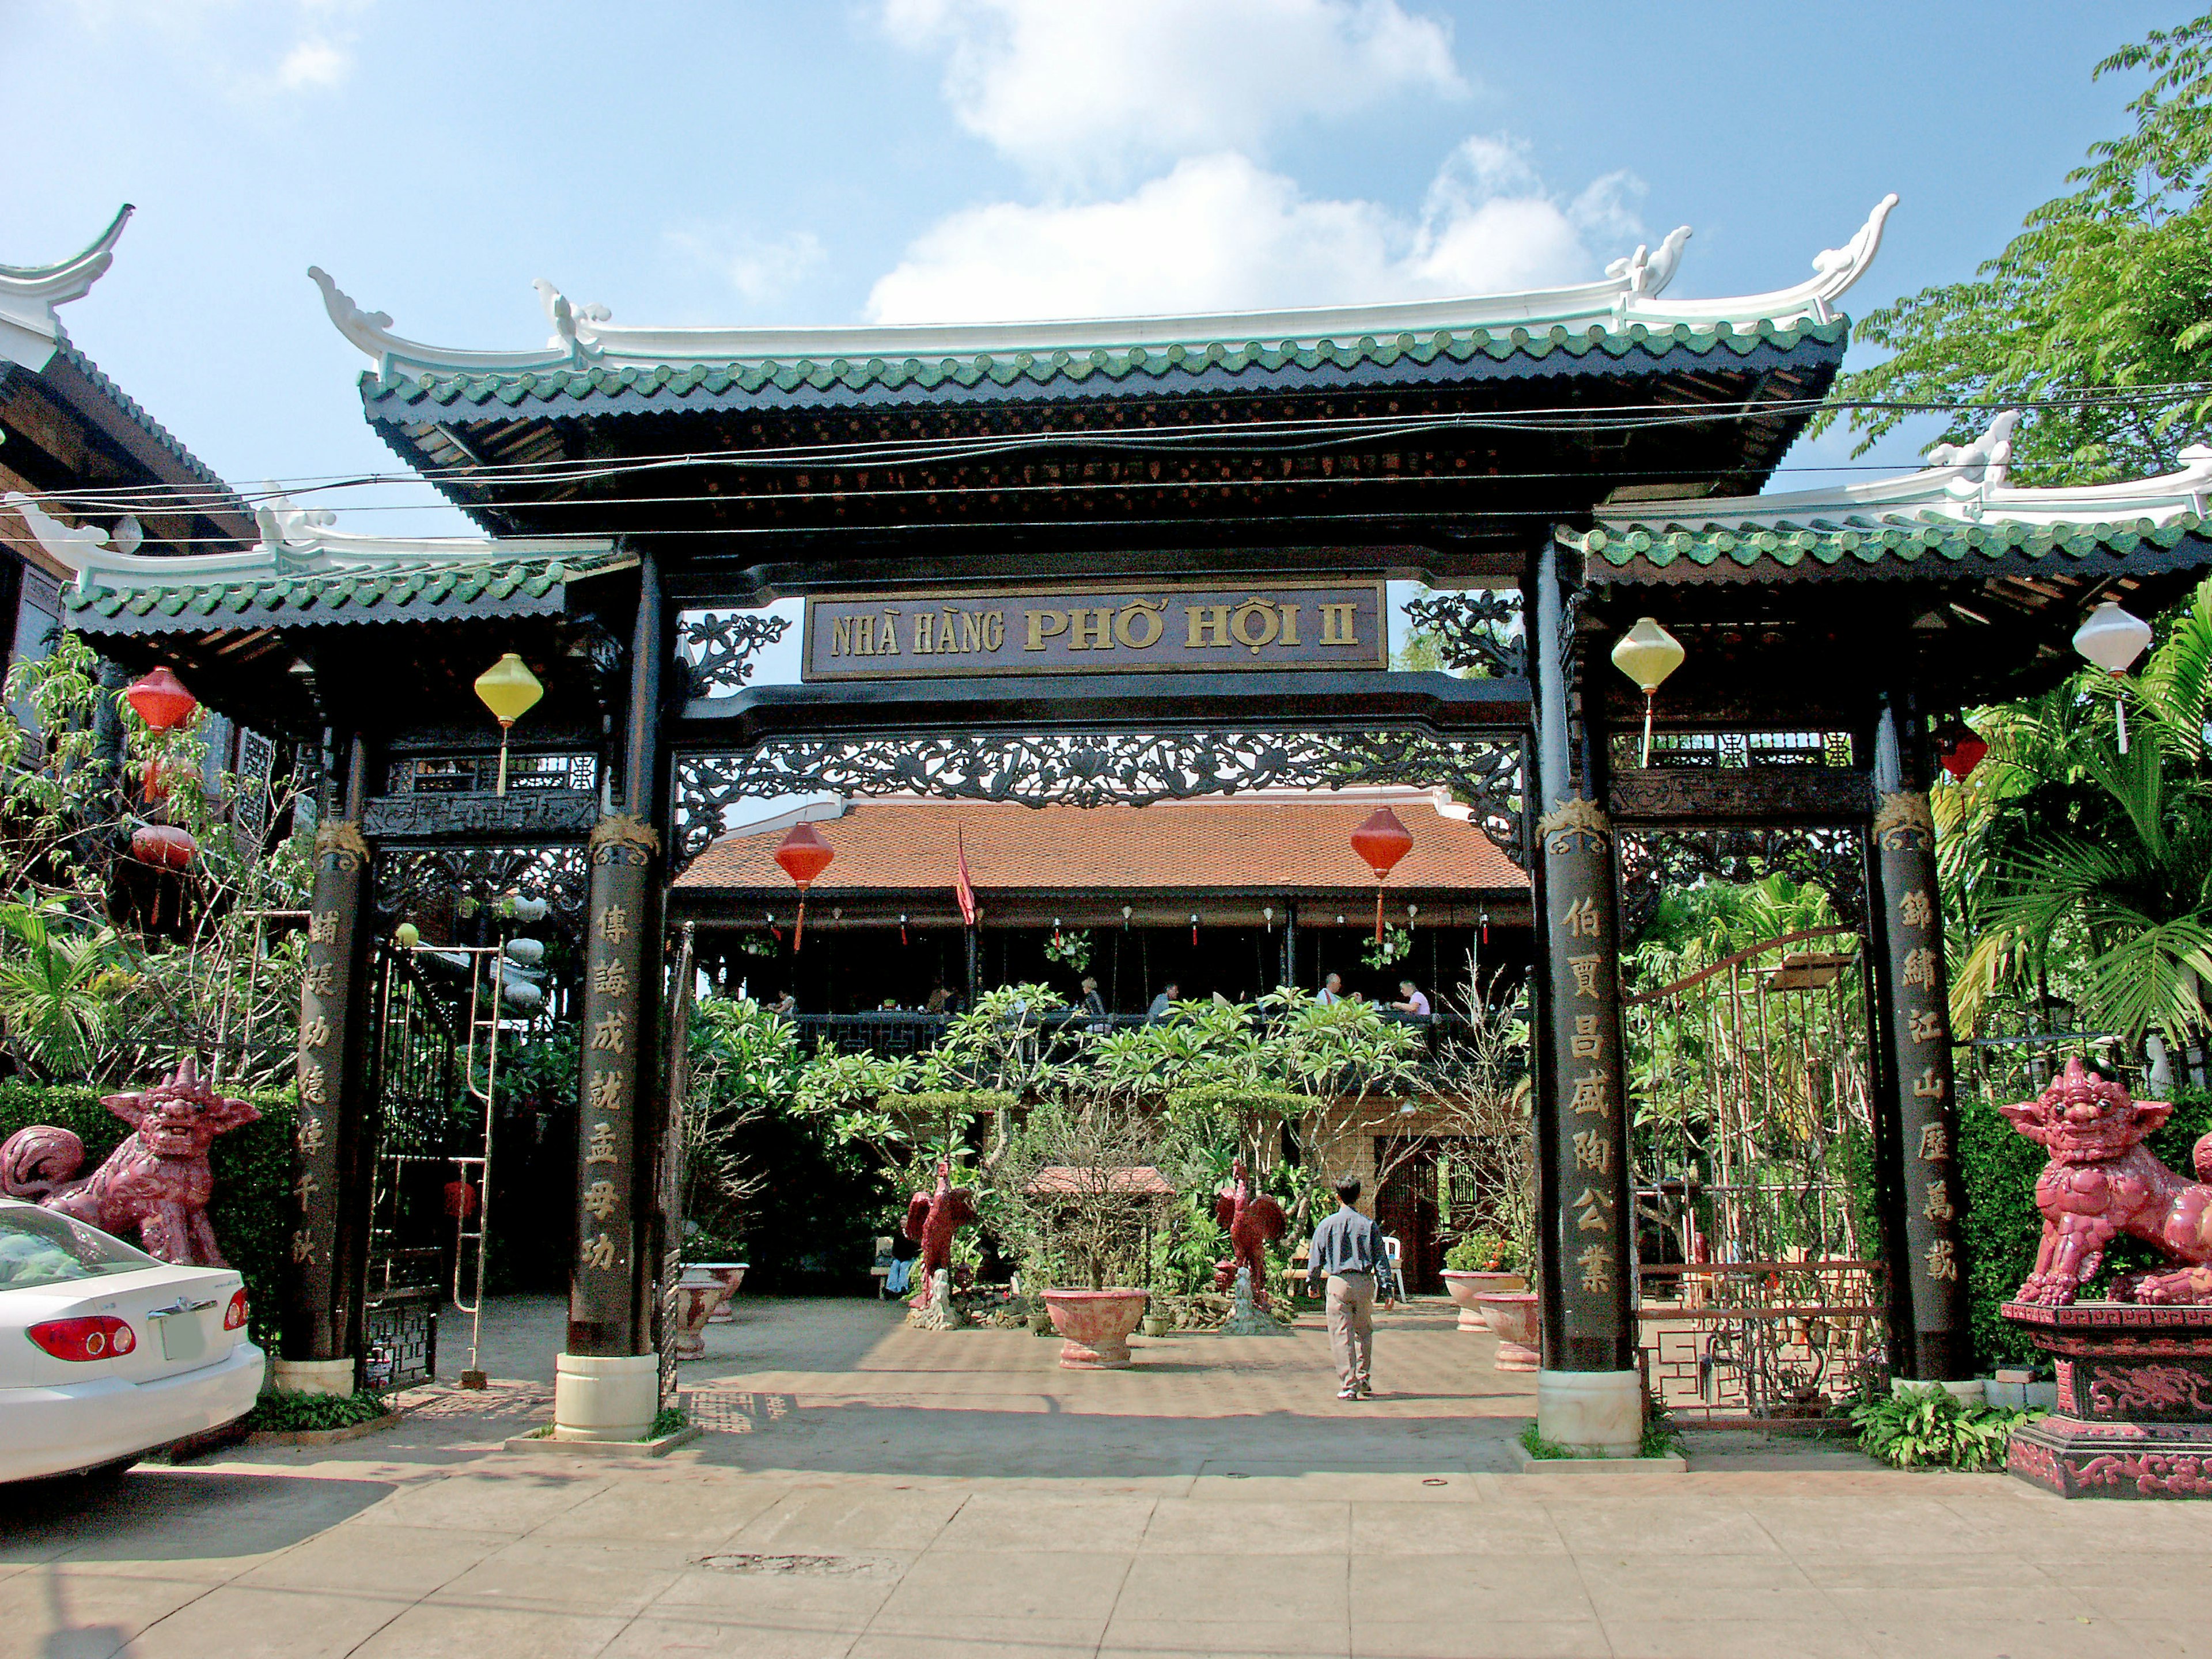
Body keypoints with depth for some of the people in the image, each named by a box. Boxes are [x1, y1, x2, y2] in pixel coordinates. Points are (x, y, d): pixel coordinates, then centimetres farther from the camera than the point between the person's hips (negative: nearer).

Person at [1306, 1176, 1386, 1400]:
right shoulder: (1369, 1225, 3)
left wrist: (1312, 1283, 17)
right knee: (1365, 1332, 19)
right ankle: (1364, 1380, 25)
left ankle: (1349, 1386, -3)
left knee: (1342, 1335, 0)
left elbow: (1316, 1257, 5)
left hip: (1338, 1282, -2)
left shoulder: (1327, 1225, 0)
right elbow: (1380, 1259, 3)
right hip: (1364, 1282, 2)